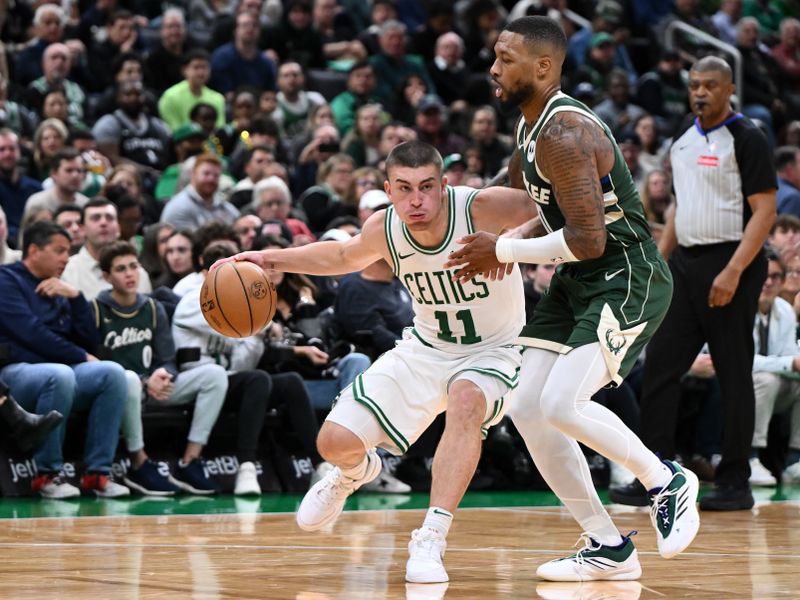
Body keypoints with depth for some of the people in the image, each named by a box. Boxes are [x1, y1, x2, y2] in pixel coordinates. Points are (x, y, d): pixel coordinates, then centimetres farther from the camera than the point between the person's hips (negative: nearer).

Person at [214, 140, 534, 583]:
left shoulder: (484, 209, -29)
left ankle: (430, 540, -35)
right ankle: (355, 472, 38)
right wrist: (270, 259, 1)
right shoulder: (383, 229, -13)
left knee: (466, 400, -39)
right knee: (335, 442, -3)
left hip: (490, 352, -4)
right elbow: (345, 256, 10)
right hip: (425, 347, 4)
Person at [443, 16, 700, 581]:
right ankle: (607, 548, 10)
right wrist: (508, 244, 7)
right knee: (528, 408, 2)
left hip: (628, 281, -10)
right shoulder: (532, 127, 9)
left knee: (561, 404, -23)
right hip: (577, 283, 10)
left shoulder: (564, 134, -22)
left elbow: (588, 240, -27)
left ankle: (667, 482, 1)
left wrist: (504, 251, -16)